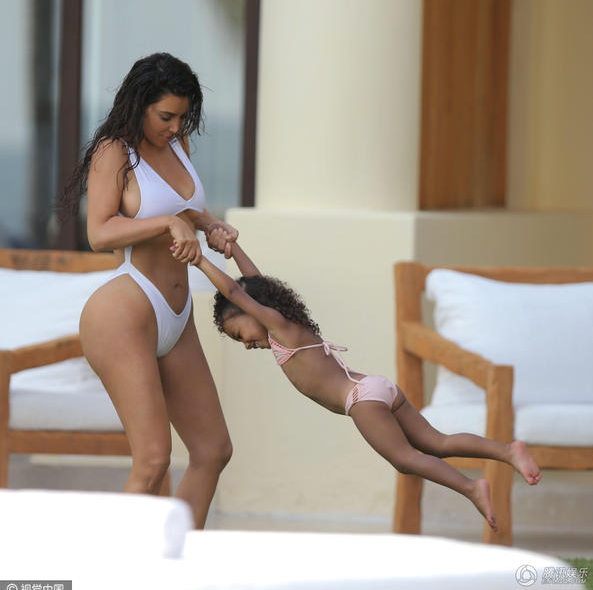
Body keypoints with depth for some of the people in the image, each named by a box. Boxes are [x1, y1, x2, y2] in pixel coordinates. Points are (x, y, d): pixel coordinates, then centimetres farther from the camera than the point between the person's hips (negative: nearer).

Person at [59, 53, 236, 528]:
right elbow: (100, 235, -18)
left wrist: (216, 230, 4)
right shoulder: (113, 151, -9)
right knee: (154, 462, -15)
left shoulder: (175, 142, 11)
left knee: (213, 452, 11)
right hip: (123, 317, -9)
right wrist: (171, 223, -29)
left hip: (173, 327, 9)